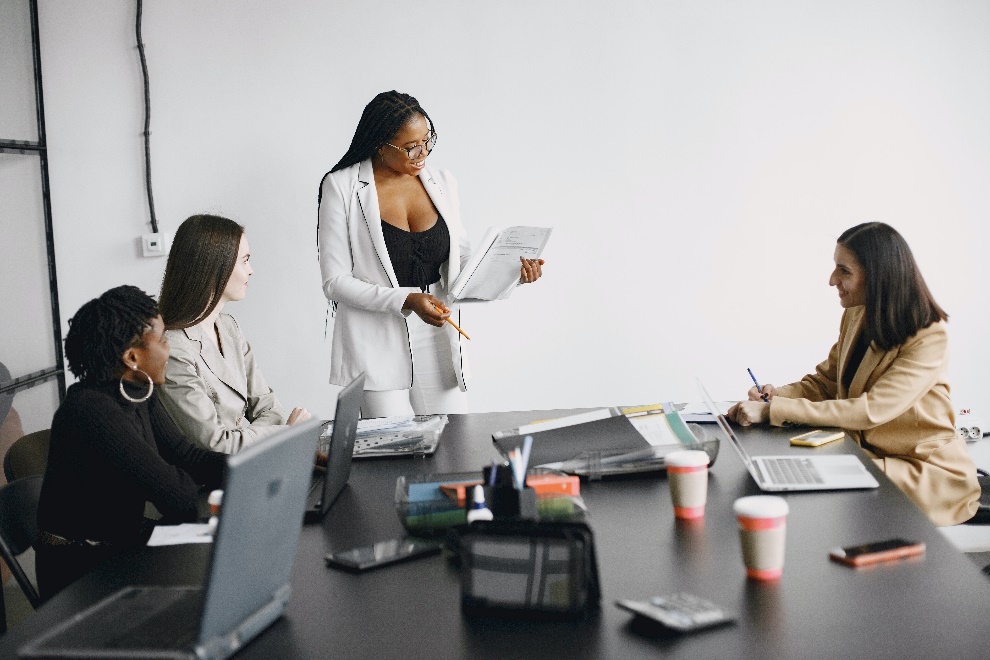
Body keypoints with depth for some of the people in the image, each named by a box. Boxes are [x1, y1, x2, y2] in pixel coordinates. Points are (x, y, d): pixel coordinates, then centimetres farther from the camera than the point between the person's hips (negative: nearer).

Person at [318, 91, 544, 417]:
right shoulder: (341, 187, -6)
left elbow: (463, 261, 13)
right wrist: (407, 301, -19)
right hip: (378, 346, -4)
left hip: (439, 346, 4)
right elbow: (335, 281, -9)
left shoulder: (442, 182, 7)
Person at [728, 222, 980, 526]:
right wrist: (777, 394, -12)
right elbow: (825, 382, 10)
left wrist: (773, 410, -31)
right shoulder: (856, 317, 3)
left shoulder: (928, 338, -22)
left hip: (928, 475, -7)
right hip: (867, 455, 7)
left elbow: (870, 410, -28)